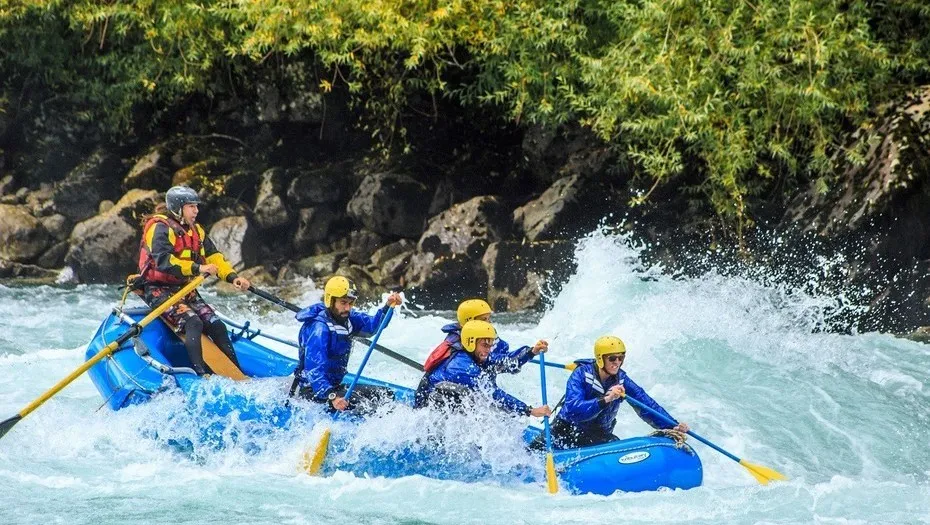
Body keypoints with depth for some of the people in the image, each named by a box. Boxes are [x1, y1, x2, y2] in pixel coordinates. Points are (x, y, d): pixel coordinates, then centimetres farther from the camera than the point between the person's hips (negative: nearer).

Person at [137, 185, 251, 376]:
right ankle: (202, 374, -36)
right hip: (158, 289, -8)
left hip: (184, 289, 8)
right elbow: (162, 261, -29)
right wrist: (197, 268, -36)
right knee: (193, 323, -29)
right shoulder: (160, 228, -14)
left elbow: (214, 256, 8)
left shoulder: (195, 230, 14)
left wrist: (232, 277, -9)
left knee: (217, 326, -5)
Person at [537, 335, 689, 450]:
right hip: (567, 431, -4)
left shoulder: (621, 380, -3)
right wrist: (605, 399, -41)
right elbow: (573, 409, -31)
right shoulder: (581, 375, -17)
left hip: (600, 435, 4)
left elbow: (648, 405, -8)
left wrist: (672, 426, -22)